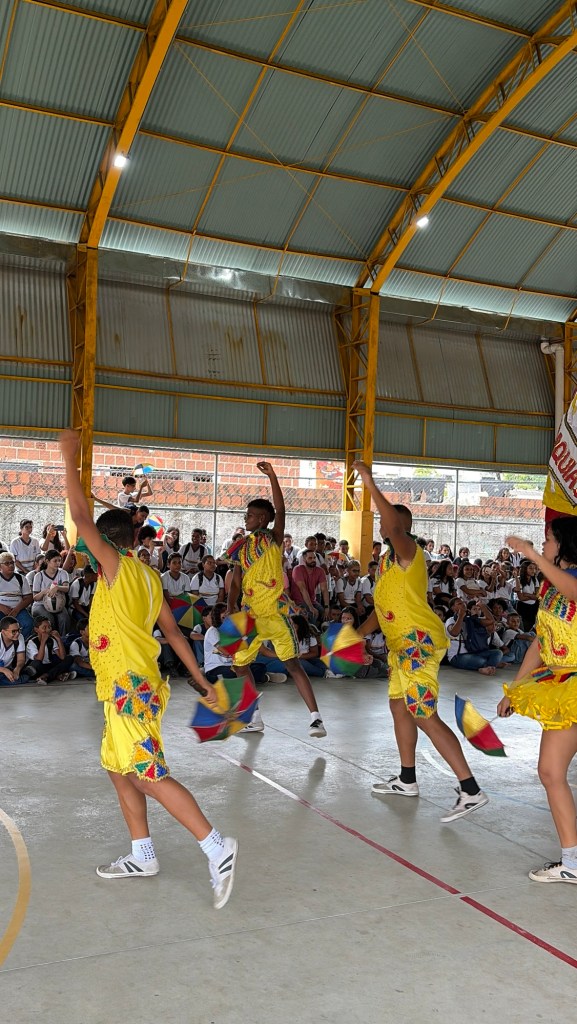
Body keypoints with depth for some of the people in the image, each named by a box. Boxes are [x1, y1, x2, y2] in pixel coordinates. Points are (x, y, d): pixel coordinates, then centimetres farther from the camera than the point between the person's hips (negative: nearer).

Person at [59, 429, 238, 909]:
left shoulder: (117, 565, -9)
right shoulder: (149, 576, 13)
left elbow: (81, 517, -15)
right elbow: (173, 631, 14)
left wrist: (70, 457, -8)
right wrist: (200, 679, 18)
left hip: (129, 687, -9)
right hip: (130, 685, 9)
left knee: (150, 777, -9)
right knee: (119, 769, 18)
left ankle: (217, 847, -10)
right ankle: (142, 856, 26)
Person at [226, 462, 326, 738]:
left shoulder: (273, 540, -5)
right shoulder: (241, 547, 9)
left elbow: (280, 511, -18)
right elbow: (236, 580, 11)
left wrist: (272, 476, -24)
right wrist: (230, 610, -1)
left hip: (275, 612, -7)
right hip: (250, 615, 7)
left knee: (292, 663, -11)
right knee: (239, 663, 11)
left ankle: (316, 718, -8)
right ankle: (255, 718, 23)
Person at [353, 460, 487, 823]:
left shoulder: (408, 551, -12)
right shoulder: (387, 560, 17)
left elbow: (394, 525, -35)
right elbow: (382, 607, 24)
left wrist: (371, 485, -32)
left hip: (419, 642, -11)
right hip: (402, 643, 11)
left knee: (425, 716, -13)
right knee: (399, 707, 18)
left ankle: (471, 790, -10)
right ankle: (407, 780, 32)